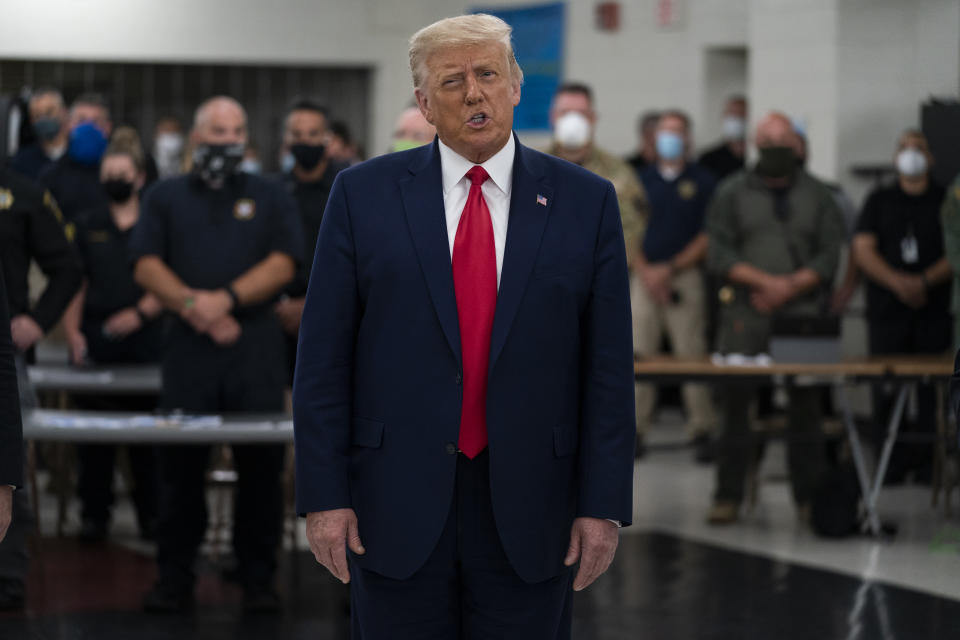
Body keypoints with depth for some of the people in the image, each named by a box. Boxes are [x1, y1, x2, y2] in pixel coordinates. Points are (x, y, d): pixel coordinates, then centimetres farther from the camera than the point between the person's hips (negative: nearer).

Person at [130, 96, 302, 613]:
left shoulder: (270, 197, 13)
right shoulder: (166, 197, 14)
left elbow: (283, 264, 0)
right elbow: (146, 265, 2)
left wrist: (225, 299, -12)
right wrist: (192, 305, -13)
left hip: (257, 346, 0)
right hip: (189, 347, 0)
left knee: (262, 465, -1)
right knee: (180, 466, 1)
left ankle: (259, 579, 6)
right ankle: (173, 579, 8)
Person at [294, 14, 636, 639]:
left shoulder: (584, 202, 3)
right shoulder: (364, 194, 2)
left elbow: (609, 368, 2)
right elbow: (323, 357, 0)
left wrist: (602, 505, -3)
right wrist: (325, 495, -5)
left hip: (527, 510, 0)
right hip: (397, 503, 0)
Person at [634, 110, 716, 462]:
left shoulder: (702, 182, 5)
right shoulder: (641, 179, 12)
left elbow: (708, 236, 0)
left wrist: (669, 269, -7)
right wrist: (645, 271, -6)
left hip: (685, 277, -2)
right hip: (644, 277, 2)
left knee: (693, 355, -6)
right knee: (637, 354, -1)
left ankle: (702, 432, -2)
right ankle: (635, 429, 4)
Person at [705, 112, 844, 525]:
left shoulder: (816, 195, 11)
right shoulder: (732, 193, 8)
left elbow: (830, 255, 4)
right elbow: (719, 255, -1)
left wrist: (789, 288, -10)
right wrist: (768, 281, -12)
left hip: (803, 316, 1)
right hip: (745, 317, -1)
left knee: (806, 406, 1)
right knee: (735, 404, -2)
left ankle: (809, 496, 8)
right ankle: (728, 495, 5)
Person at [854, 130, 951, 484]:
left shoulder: (945, 201, 9)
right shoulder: (879, 200, 12)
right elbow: (863, 250, 2)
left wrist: (925, 281, -14)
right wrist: (897, 282, -14)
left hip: (934, 310, -1)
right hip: (887, 309, 1)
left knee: (932, 392, -4)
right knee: (886, 391, -2)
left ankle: (927, 465, 1)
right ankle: (890, 464, 4)